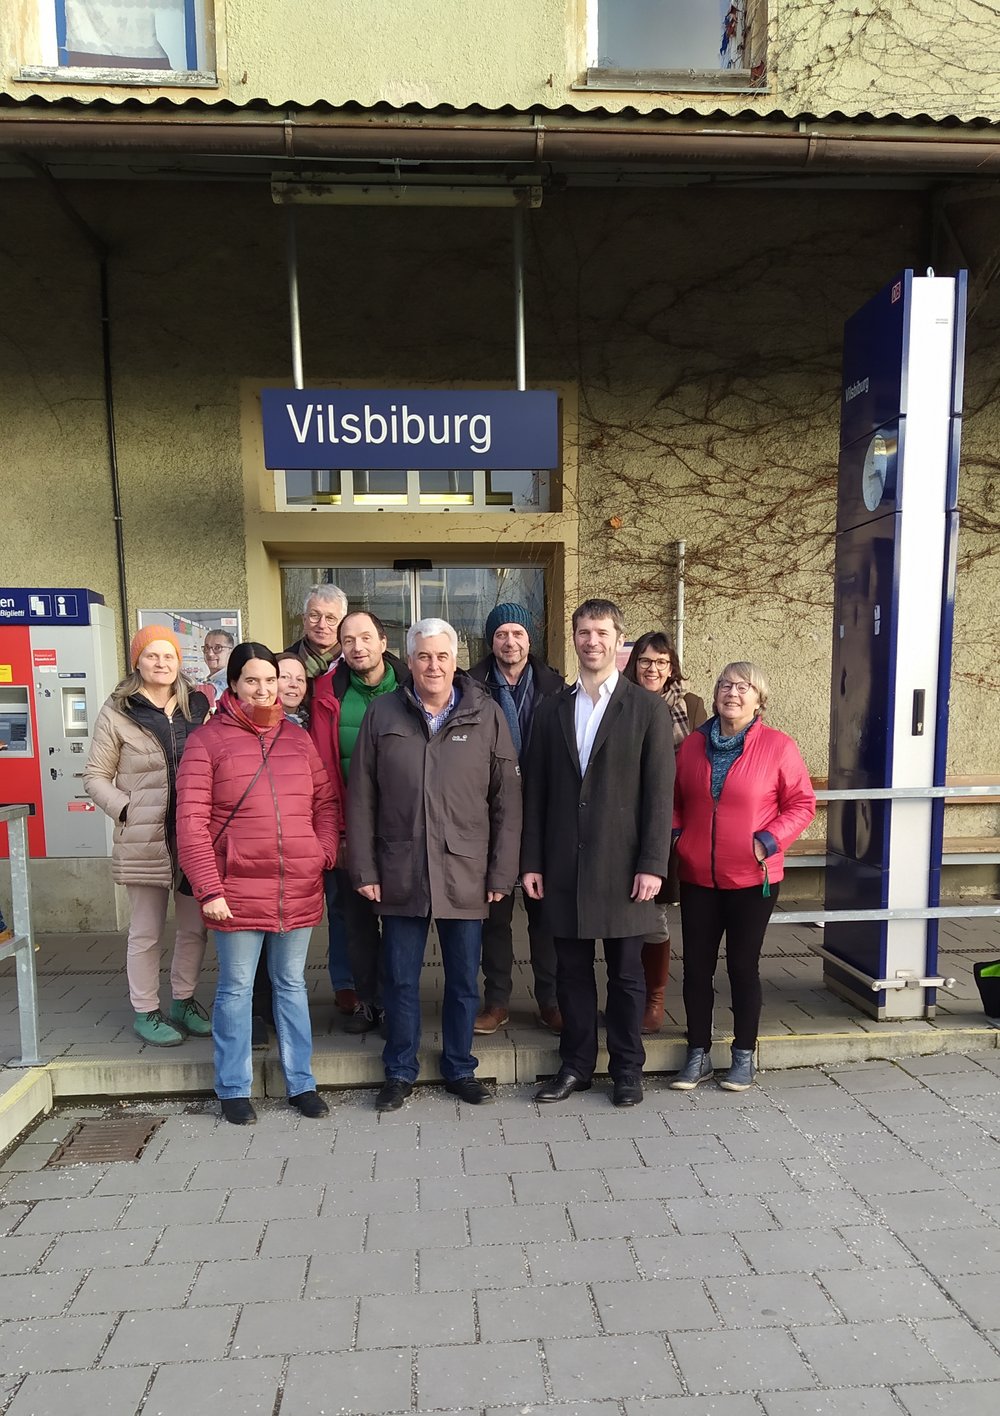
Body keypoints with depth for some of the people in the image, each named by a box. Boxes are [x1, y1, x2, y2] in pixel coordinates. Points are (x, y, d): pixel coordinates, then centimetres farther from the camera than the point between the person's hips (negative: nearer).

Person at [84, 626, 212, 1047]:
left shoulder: (198, 708, 6)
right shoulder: (117, 713, -3)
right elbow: (96, 777, 1)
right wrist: (126, 810, -11)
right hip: (144, 841, -3)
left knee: (194, 927, 13)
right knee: (147, 932, 8)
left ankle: (184, 1001, 32)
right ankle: (146, 1012, 24)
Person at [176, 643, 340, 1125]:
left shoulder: (297, 737, 8)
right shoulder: (208, 740, -4)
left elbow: (327, 800, 13)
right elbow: (192, 822, -8)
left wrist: (324, 852, -2)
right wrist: (208, 890, -12)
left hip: (299, 891, 3)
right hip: (237, 893, -3)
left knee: (291, 985, 15)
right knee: (235, 989, 10)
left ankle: (300, 1082, 29)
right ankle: (234, 1089, 28)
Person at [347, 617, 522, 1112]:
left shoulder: (486, 716, -1)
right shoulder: (383, 714, 1)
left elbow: (507, 800, -1)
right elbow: (360, 798, 2)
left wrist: (502, 872, -4)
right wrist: (364, 868, -2)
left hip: (465, 875, 0)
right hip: (399, 873, 0)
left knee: (463, 980, 13)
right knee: (400, 979, 13)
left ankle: (460, 1068, 33)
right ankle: (400, 1071, 31)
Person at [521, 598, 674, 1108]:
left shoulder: (648, 707, -1)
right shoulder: (551, 710, 8)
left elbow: (659, 792, -6)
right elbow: (535, 792, 7)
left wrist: (652, 865, -11)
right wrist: (531, 862, 3)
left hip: (622, 866, -3)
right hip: (564, 867, 3)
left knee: (625, 972, 10)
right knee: (572, 970, 12)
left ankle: (627, 1068, 27)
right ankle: (576, 1064, 29)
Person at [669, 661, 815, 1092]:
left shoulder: (777, 746, -8)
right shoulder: (693, 744, 3)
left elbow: (802, 803, -5)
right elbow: (675, 800, 13)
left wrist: (768, 842, -15)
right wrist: (675, 835, -2)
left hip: (752, 879, -3)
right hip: (697, 878, 3)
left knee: (743, 966, 10)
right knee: (696, 966, 9)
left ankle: (744, 1056, 28)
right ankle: (698, 1055, 25)